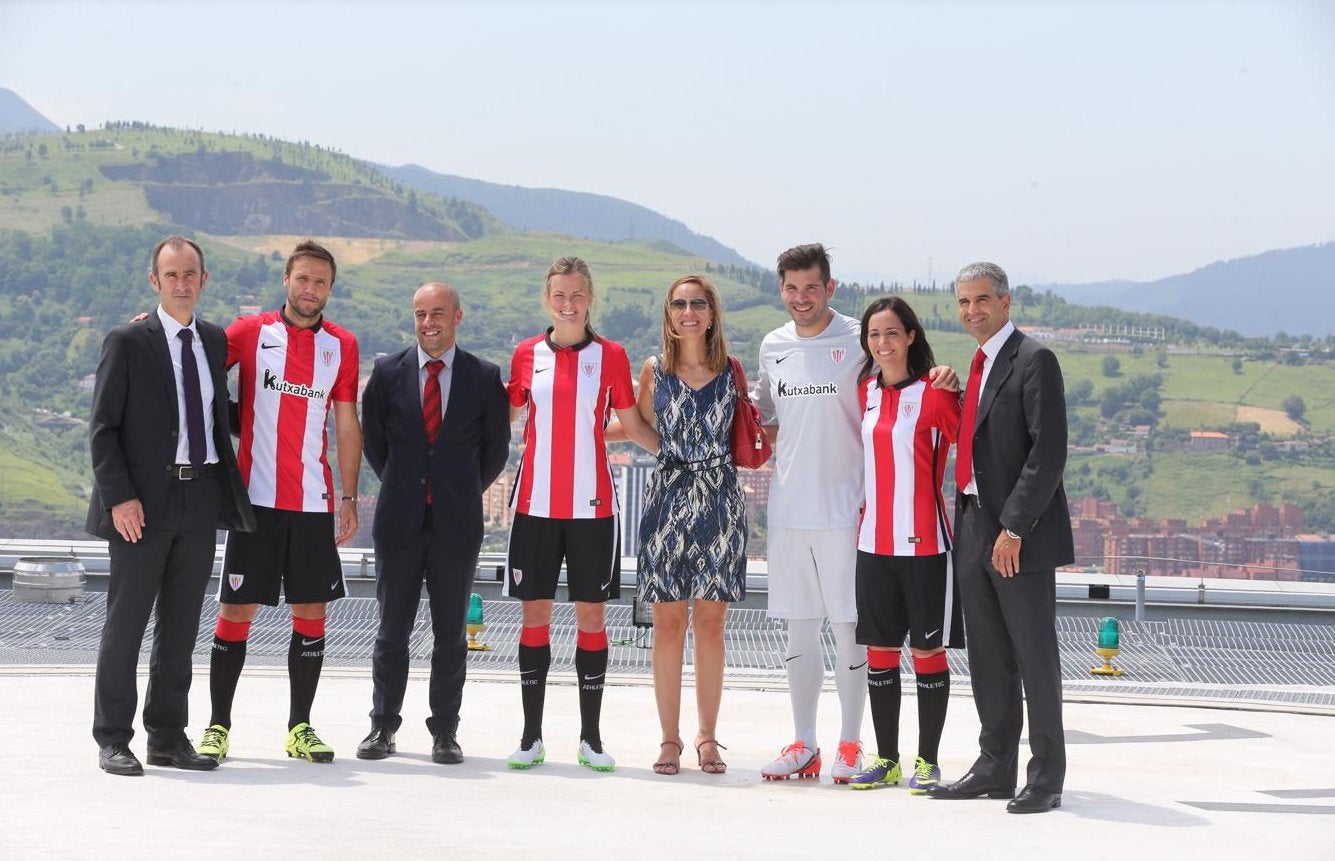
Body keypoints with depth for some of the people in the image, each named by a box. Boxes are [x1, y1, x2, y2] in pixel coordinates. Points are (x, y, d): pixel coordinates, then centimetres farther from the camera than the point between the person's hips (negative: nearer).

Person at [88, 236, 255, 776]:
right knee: (125, 622, 0)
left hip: (201, 500, 5)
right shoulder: (127, 342, -4)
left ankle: (168, 736, 18)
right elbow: (102, 428, -6)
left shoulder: (215, 341, 12)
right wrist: (118, 497, -15)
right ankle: (113, 740, 7)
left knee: (180, 626, 10)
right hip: (142, 503, -5)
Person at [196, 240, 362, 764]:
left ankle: (300, 728, 14)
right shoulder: (249, 332, 2)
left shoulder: (342, 346, 7)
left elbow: (347, 426, 8)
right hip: (256, 497, -2)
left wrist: (349, 496, 4)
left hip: (315, 502, 2)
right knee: (237, 608, -1)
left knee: (311, 610, 4)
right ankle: (218, 726, 8)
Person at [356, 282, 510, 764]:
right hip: (400, 520, 1)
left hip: (457, 521, -1)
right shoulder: (388, 373, 4)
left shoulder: (484, 378, 1)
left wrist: (465, 491, 10)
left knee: (451, 633, 4)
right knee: (391, 630, 6)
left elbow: (495, 448, 9)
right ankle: (382, 726, 15)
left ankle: (445, 732, 11)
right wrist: (401, 486, 13)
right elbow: (372, 439, 13)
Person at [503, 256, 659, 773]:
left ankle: (591, 739, 9)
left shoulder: (610, 356, 3)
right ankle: (531, 738, 9)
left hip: (592, 506, -1)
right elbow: (507, 417, 16)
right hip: (535, 504, 1)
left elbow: (633, 426, 8)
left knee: (591, 614, 2)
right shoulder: (527, 354, 6)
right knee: (535, 614, 2)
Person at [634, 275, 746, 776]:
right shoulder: (655, 369, 6)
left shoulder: (731, 370, 7)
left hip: (719, 500, 0)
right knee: (668, 623, 1)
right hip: (668, 498, 0)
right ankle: (670, 739, 8)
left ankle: (707, 738, 11)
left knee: (710, 623, 2)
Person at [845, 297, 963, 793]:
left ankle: (927, 763, 9)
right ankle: (886, 760, 18)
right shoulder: (867, 390, 9)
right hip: (874, 542, 6)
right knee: (879, 651, 9)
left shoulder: (934, 393, -8)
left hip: (924, 543, -6)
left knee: (927, 651, 1)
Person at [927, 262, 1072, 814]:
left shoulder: (1033, 360, -10)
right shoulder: (976, 366, 17)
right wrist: (967, 522, 10)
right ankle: (995, 768, 21)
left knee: (1035, 656, -1)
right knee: (987, 659, 12)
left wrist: (1014, 528, -19)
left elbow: (1049, 452, -16)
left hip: (1021, 537, -8)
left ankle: (1046, 778, 5)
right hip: (974, 528, 8)